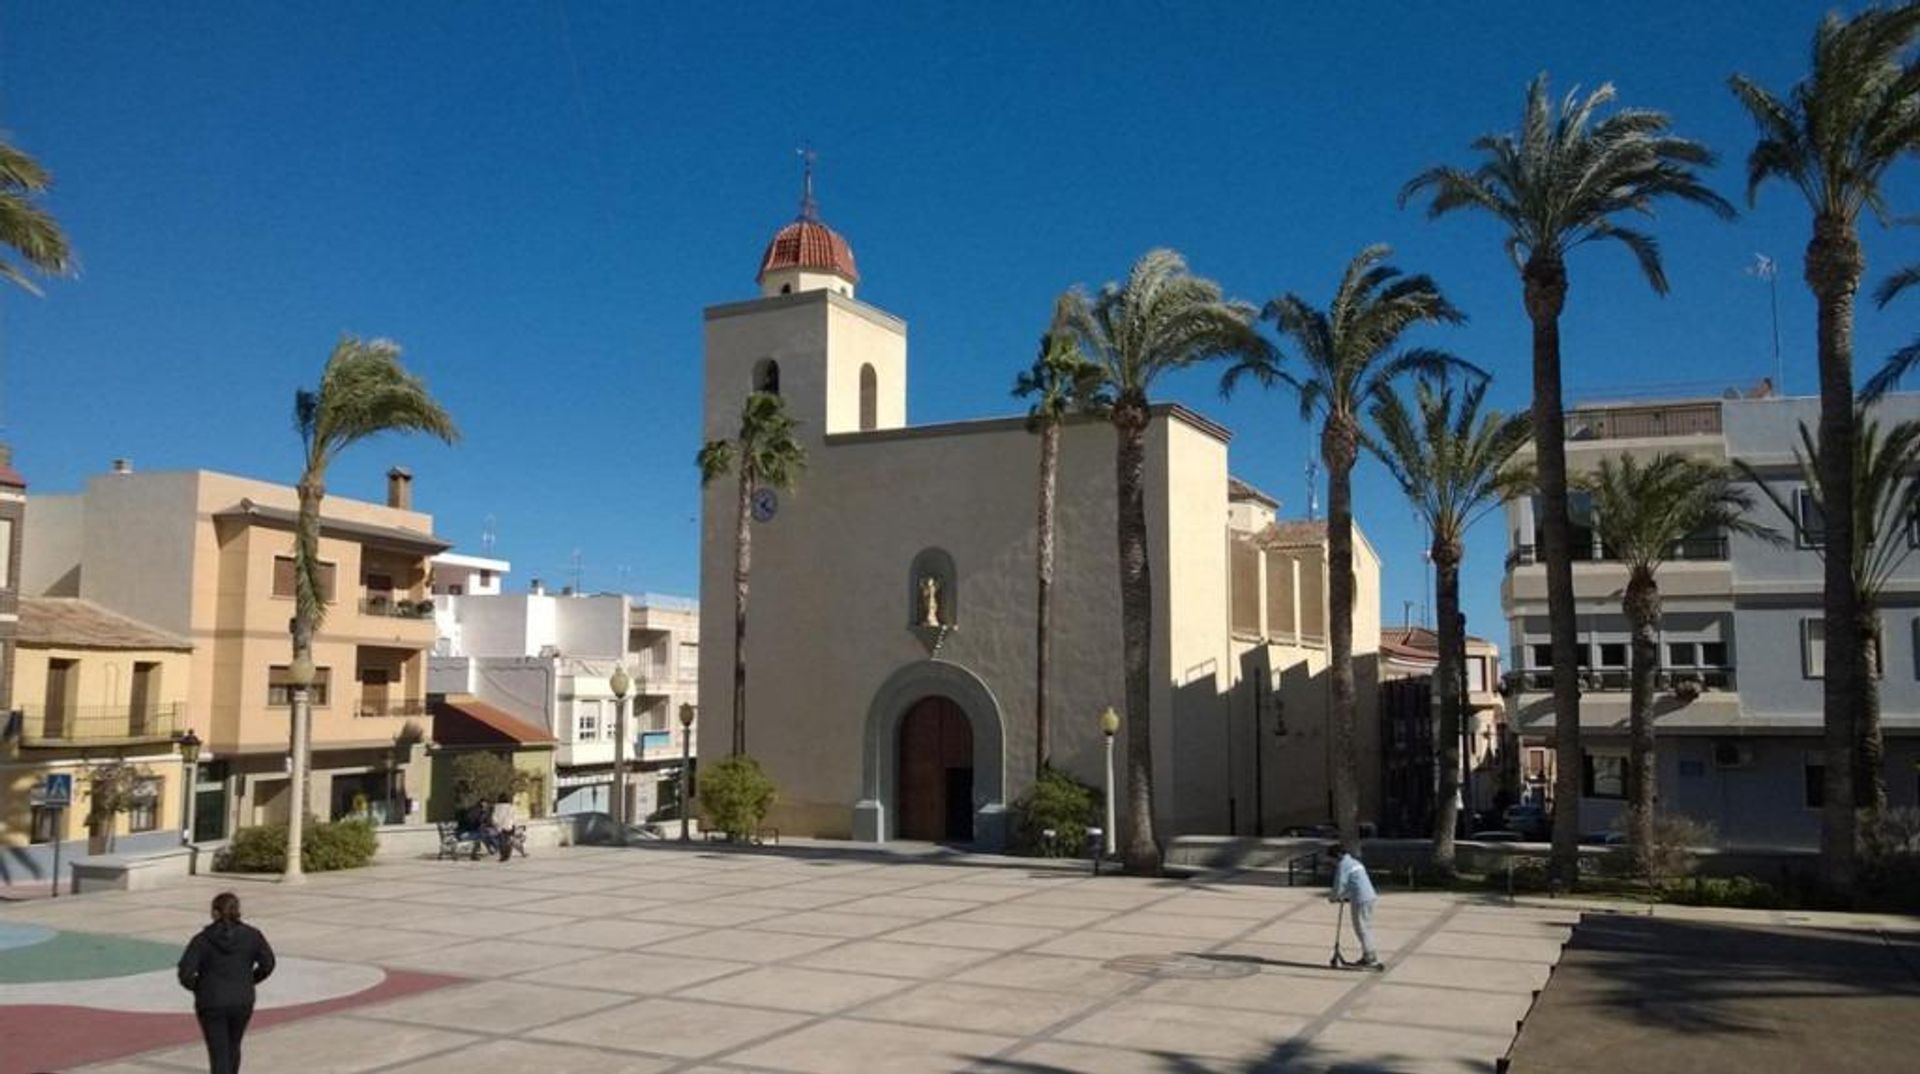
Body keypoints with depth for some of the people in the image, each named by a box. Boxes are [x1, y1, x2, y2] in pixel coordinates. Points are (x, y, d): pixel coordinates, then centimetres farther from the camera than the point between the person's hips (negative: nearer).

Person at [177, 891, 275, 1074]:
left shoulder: (203, 939, -10)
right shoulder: (252, 935, -4)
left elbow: (186, 973, -15)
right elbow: (267, 964, -2)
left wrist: (197, 987, 5)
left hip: (211, 1003, -2)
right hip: (242, 1002, 3)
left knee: (219, 1054, 3)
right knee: (233, 1047, 24)